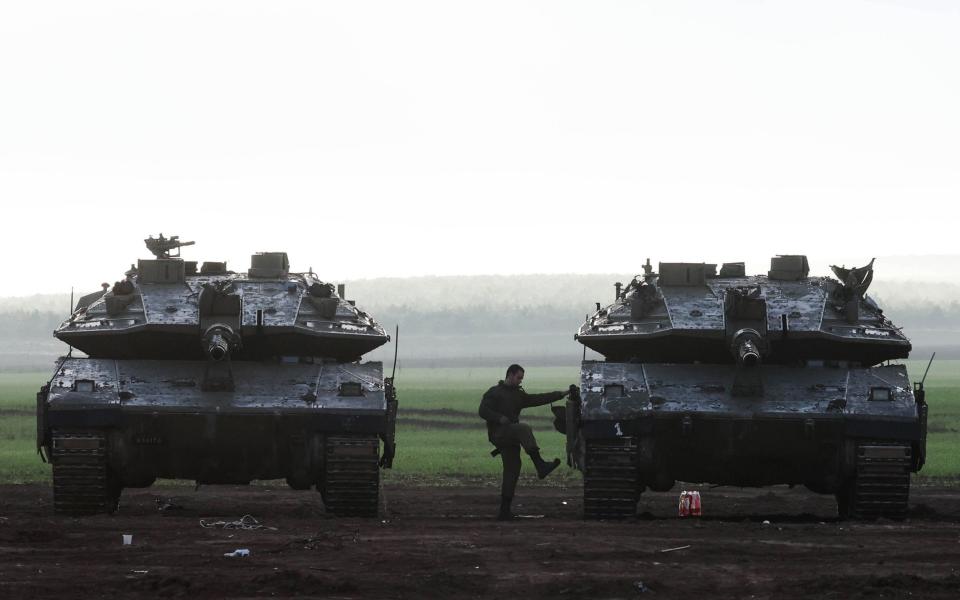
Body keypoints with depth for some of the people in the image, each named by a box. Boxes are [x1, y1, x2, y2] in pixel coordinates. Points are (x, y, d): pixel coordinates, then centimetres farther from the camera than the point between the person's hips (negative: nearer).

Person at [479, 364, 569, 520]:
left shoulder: (518, 395, 23)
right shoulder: (494, 393, 3)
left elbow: (538, 399, 20)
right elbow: (483, 411, -6)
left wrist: (560, 395, 13)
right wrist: (499, 418, -20)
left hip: (510, 439, 7)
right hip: (498, 434, -7)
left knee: (512, 471, 0)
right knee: (524, 429, -32)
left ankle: (504, 510, 3)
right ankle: (540, 466, -47)